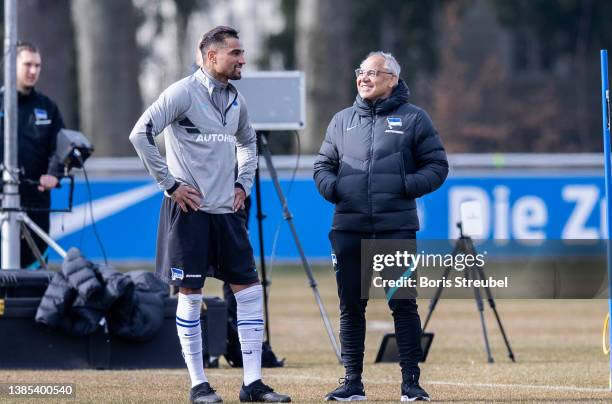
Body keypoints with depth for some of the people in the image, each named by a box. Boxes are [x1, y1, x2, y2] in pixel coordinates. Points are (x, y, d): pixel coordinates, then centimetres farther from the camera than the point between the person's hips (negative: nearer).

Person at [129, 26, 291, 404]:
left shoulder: (236, 99, 11)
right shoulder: (183, 92, -10)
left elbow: (247, 141, 30)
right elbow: (141, 134, -15)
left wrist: (244, 183, 15)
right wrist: (170, 184, -14)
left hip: (227, 211, 7)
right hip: (190, 209, -7)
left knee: (250, 291, 2)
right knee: (190, 296, -2)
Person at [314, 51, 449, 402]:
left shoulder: (413, 119, 5)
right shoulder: (342, 120, 15)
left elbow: (437, 166, 4)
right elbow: (323, 165, 20)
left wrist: (408, 185, -12)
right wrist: (330, 186, -1)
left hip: (397, 228, -3)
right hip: (348, 229, 3)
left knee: (403, 305, -3)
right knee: (351, 306, 5)